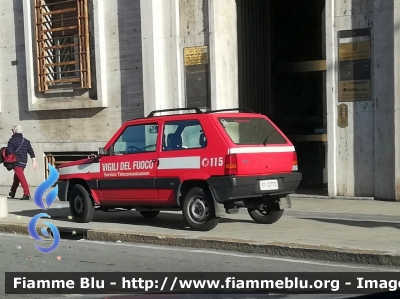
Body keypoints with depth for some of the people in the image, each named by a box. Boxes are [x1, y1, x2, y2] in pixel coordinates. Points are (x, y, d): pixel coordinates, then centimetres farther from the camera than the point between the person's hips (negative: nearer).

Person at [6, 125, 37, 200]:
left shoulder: (12, 140, -6)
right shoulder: (26, 141, 13)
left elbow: (9, 152, -14)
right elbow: (31, 152, 9)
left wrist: (4, 153, 7)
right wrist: (34, 162, 11)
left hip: (16, 161, -7)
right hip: (24, 162, 7)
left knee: (21, 177, -13)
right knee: (16, 177, 21)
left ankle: (27, 194, -24)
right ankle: (12, 193, 32)